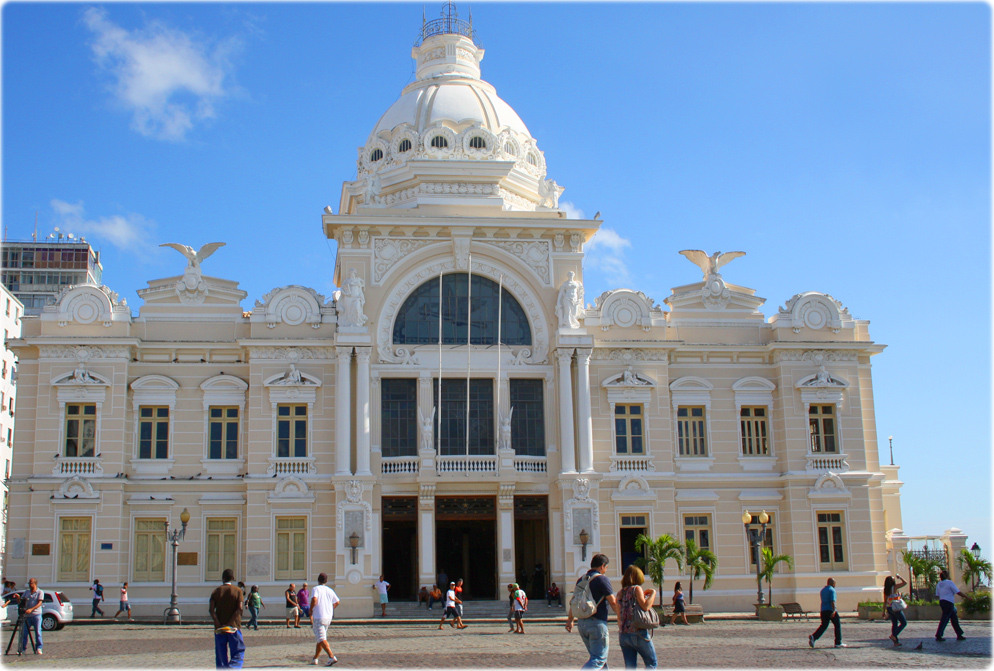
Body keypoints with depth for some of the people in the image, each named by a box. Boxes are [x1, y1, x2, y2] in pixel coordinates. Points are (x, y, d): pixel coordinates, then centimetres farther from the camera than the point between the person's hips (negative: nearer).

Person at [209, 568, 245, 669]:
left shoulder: (216, 591, 6)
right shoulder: (237, 591, 1)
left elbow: (211, 609, -6)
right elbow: (239, 609, -11)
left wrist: (218, 624, -10)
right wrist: (230, 623, -11)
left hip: (219, 627, 2)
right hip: (234, 626, -2)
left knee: (221, 654, 10)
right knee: (238, 653, 2)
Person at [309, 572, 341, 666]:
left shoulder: (316, 589, -6)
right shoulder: (330, 590, 10)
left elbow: (314, 599, -23)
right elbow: (337, 602, 13)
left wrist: (311, 611, -11)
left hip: (318, 617, -7)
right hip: (328, 617, 7)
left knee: (321, 639, -10)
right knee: (320, 638, 19)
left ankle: (332, 657, -25)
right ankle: (315, 658, 26)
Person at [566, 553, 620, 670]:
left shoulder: (581, 580, 13)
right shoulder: (602, 579, -9)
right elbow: (613, 602, -10)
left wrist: (570, 620, 27)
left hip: (581, 623, 8)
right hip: (597, 622, -8)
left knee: (596, 655, 19)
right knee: (599, 658, -7)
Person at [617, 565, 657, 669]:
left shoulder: (620, 593, 11)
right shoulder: (636, 589, -5)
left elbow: (619, 617, 14)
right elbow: (645, 606, -17)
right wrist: (653, 593, -4)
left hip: (623, 635, 6)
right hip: (638, 633, -6)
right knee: (651, 663, 9)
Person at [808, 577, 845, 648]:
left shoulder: (823, 590, 17)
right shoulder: (832, 590, -9)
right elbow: (832, 601, -19)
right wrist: (833, 611, -25)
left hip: (823, 610, 7)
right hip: (830, 610, -7)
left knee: (823, 626, 6)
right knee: (837, 625, 6)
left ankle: (813, 637, -15)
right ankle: (838, 643, 8)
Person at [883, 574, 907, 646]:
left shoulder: (886, 590, 5)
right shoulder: (894, 587, -12)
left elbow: (885, 601, 8)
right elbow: (905, 583, -9)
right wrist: (899, 577, 7)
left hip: (889, 608, 7)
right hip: (896, 608, -7)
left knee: (894, 624, 12)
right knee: (904, 623, 5)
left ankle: (896, 642, 13)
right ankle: (893, 635, -6)